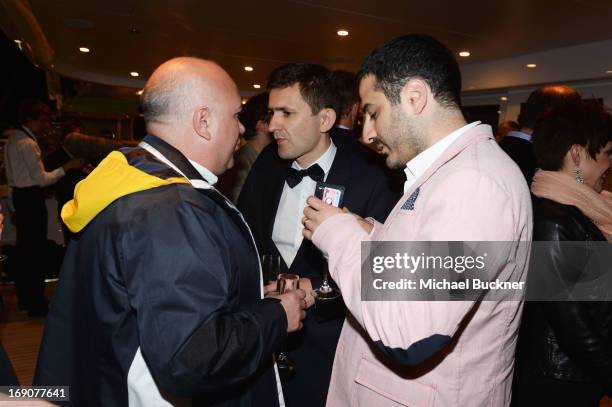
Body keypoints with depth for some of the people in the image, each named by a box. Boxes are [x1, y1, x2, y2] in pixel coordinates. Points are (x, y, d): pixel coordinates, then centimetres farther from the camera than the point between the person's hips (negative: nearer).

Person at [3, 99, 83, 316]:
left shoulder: (14, 138, 11)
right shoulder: (28, 144, -18)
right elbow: (41, 178, -20)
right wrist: (67, 167, -18)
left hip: (20, 195, 10)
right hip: (31, 199, -10)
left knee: (24, 247, 17)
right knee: (37, 250, -3)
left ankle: (25, 298, 29)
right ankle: (36, 304, 5)